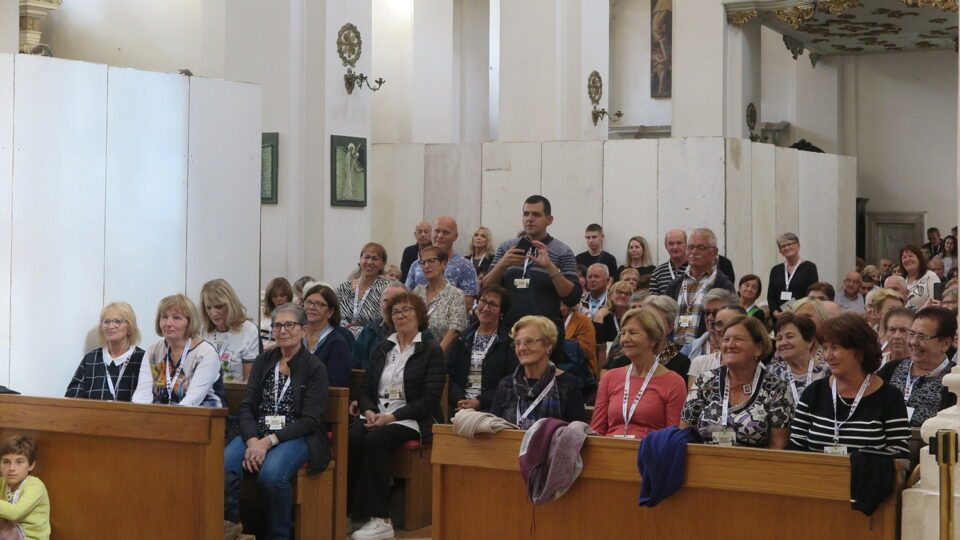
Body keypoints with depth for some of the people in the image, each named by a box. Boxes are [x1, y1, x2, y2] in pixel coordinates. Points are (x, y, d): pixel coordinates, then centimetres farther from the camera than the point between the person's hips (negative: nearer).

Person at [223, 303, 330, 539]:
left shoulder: (315, 368, 0)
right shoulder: (263, 362, 14)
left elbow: (310, 421, -7)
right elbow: (246, 407, 5)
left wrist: (269, 441, -18)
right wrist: (252, 440, -15)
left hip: (296, 438, -3)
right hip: (256, 434, 3)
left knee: (271, 475, -35)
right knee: (222, 465, -29)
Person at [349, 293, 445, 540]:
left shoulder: (431, 351, 2)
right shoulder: (382, 348, 19)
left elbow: (429, 399, -8)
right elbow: (365, 390, 17)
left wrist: (392, 417, -16)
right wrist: (369, 411, -6)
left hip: (412, 420, -4)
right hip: (377, 415, 5)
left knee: (375, 440, -34)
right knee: (351, 438, -29)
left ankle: (380, 520, -31)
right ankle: (345, 510, -28)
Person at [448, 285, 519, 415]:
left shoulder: (509, 342, 3)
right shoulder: (462, 339, 17)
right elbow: (449, 375, 9)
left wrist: (479, 401, -14)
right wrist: (460, 400, -10)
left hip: (491, 408, -3)